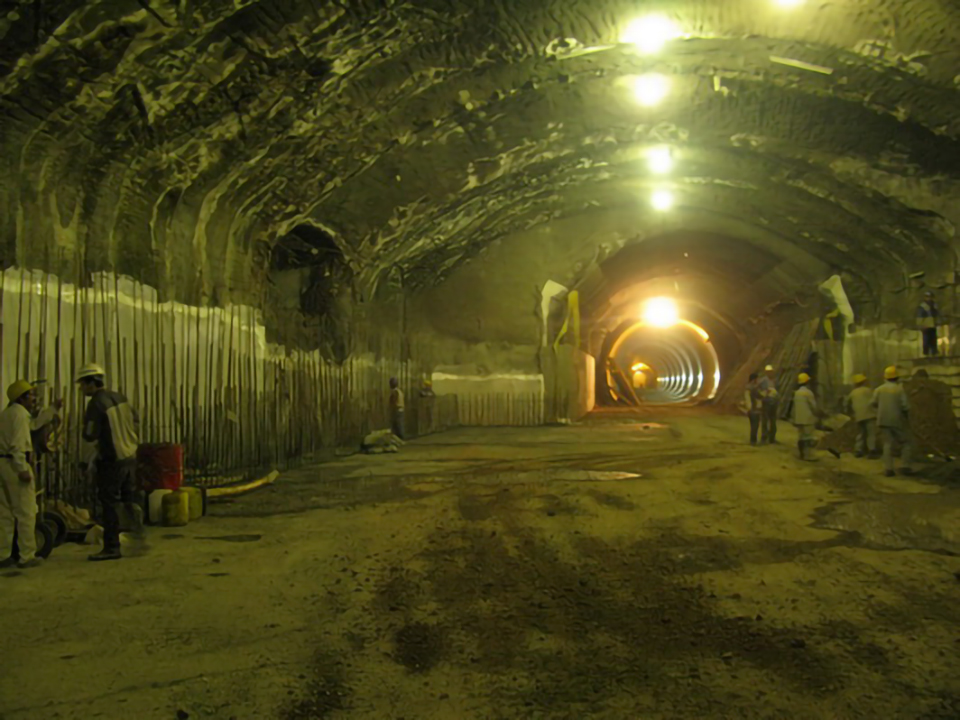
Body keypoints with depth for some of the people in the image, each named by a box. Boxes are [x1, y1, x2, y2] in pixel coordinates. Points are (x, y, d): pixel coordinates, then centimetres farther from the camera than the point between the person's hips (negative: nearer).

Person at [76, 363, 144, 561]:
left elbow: (91, 437, -16)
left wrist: (89, 462, -3)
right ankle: (139, 535, 22)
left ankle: (111, 547, 4)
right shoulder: (120, 398, 9)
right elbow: (135, 423, 17)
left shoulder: (96, 404, -16)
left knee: (110, 504, -1)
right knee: (129, 498, 18)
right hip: (130, 457, 8)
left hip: (110, 461, -8)